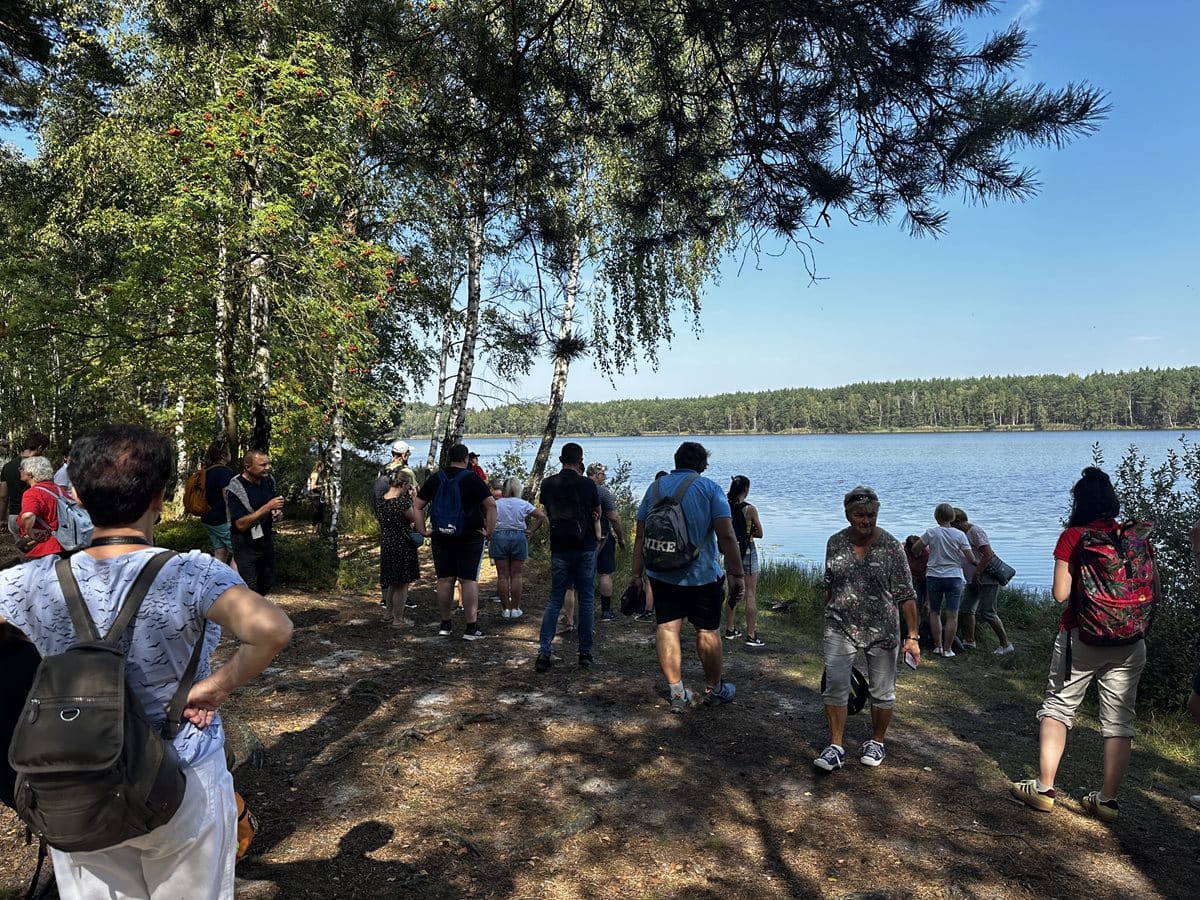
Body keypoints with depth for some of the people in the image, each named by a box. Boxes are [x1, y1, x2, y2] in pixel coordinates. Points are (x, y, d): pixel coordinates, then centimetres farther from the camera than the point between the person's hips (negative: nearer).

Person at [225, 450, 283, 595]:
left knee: (267, 584, 16)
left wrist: (278, 514, -5)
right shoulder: (235, 489, -19)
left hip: (266, 539, 7)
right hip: (246, 545, -7)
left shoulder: (268, 480, 1)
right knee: (250, 588, -5)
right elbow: (241, 524, -24)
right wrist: (267, 507, -29)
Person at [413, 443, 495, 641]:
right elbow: (491, 505, -15)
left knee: (445, 580, 10)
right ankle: (471, 627, -1)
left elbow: (417, 505, 6)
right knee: (469, 580, -1)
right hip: (470, 538, -3)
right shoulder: (472, 479, -7)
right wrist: (489, 531, -9)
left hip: (441, 538, 3)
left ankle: (445, 624, 19)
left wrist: (423, 530, 7)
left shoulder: (435, 480, 5)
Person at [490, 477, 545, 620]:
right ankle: (515, 609, 9)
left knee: (502, 575, 5)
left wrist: (489, 532, -2)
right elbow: (542, 516, -3)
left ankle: (505, 609, 8)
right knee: (516, 575, 7)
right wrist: (531, 531, 2)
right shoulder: (523, 504, 0)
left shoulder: (496, 503, -3)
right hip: (519, 537, 1)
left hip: (499, 538, -1)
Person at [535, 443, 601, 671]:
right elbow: (597, 514, 5)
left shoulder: (548, 484, 0)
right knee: (586, 599, 7)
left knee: (555, 599, 8)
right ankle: (585, 653, 11)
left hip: (559, 548, 2)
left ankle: (544, 652, -2)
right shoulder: (588, 484, -8)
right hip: (585, 548, -2)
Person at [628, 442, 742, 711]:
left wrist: (636, 572, 12)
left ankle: (677, 693, 8)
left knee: (667, 629, 6)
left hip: (661, 575, 3)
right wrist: (737, 573, -8)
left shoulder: (655, 487, 5)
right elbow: (726, 536, -14)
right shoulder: (709, 488, -6)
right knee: (708, 631, 11)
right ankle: (714, 689, 27)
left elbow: (640, 535, 6)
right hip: (702, 575, -2)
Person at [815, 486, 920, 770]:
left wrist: (912, 636, -12)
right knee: (835, 686, -5)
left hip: (881, 630, -2)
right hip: (841, 627, 2)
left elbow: (906, 595, -9)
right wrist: (829, 618, 17)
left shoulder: (891, 547, -11)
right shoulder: (835, 543, -1)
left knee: (882, 691, 11)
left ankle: (877, 743, 31)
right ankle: (835, 747, 6)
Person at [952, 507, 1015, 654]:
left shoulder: (975, 531, -15)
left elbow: (988, 554, -23)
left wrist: (977, 574, -23)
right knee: (966, 609, 9)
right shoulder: (963, 534, 15)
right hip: (973, 581, 10)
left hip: (987, 579, -10)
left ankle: (1006, 644, -1)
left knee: (986, 612, -10)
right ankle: (969, 641, 18)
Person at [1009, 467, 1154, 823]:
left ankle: (1044, 788, 9)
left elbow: (1060, 593, -12)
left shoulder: (1073, 537, -10)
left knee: (1057, 707, 9)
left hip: (1080, 637, -3)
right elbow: (1154, 588, 6)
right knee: (1119, 719, 11)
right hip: (1129, 642, 3)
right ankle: (1107, 799, 16)